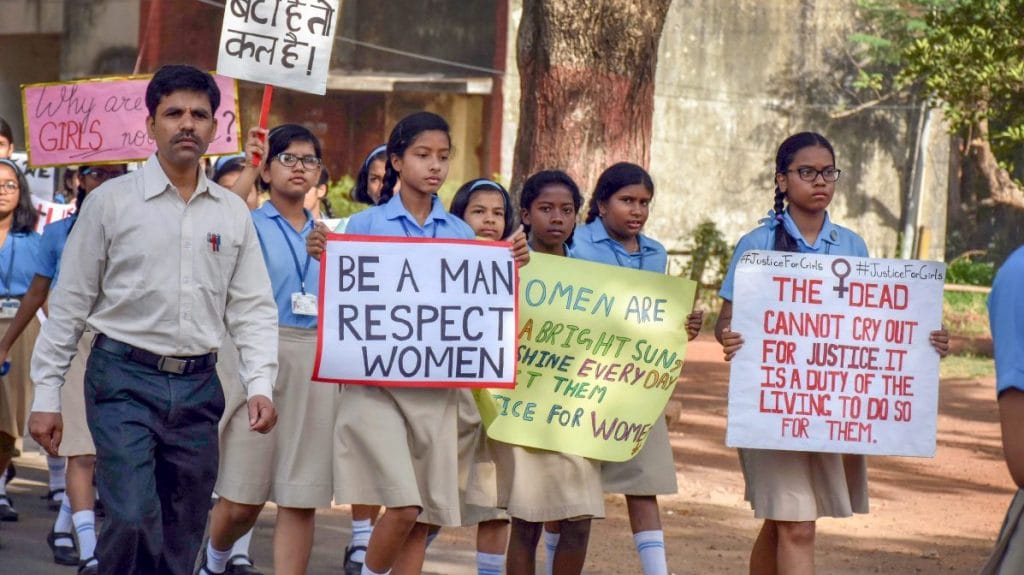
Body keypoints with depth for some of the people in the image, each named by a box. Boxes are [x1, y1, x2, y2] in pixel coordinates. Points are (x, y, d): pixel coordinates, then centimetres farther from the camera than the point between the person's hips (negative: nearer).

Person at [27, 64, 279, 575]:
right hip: (125, 379, -4)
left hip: (198, 385, 4)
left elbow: (253, 309, 10)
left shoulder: (233, 214, 9)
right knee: (134, 521, -19)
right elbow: (69, 304, 2)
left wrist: (260, 385, -5)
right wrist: (46, 395, -1)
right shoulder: (111, 202, 0)